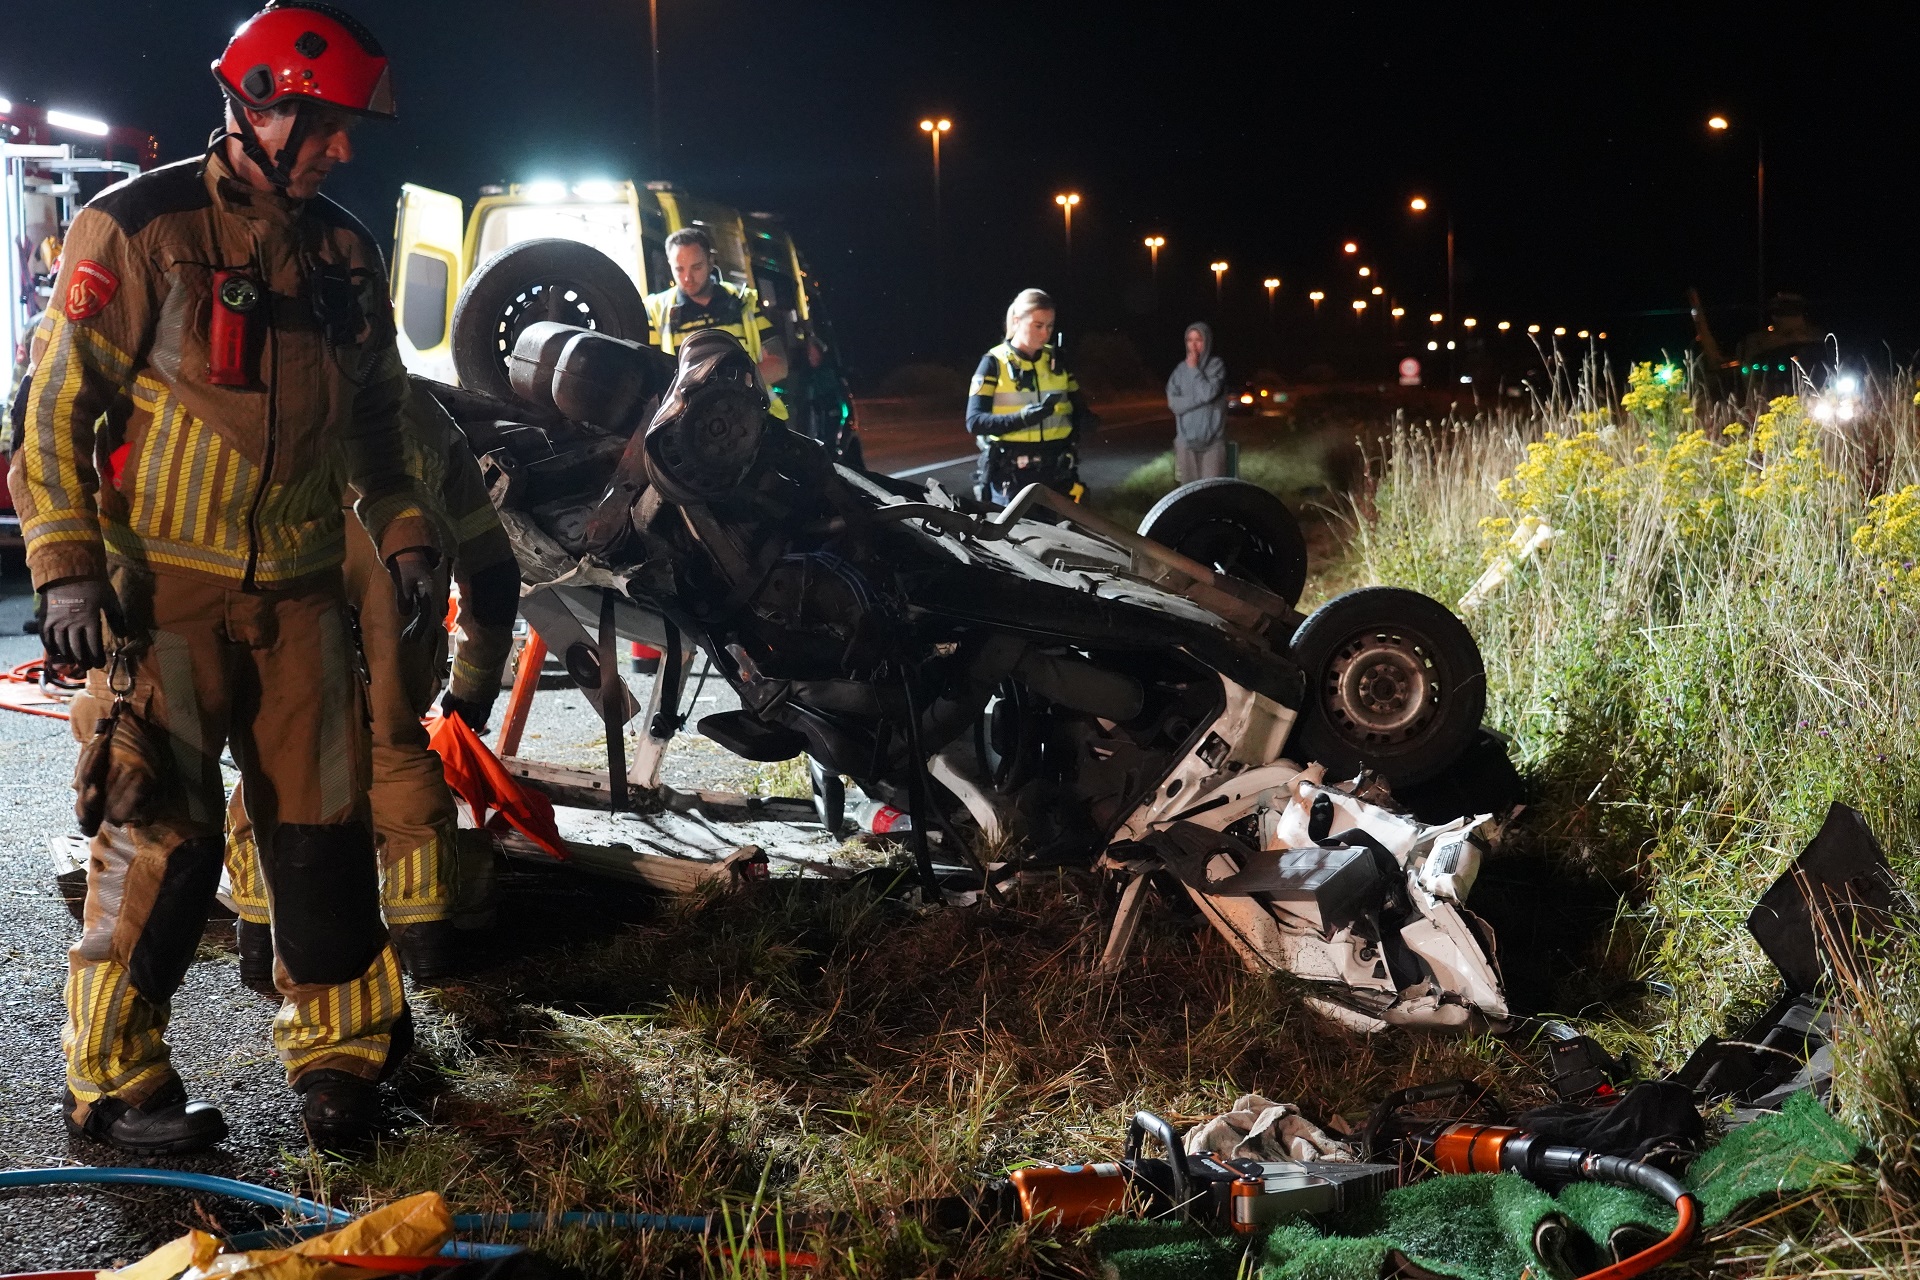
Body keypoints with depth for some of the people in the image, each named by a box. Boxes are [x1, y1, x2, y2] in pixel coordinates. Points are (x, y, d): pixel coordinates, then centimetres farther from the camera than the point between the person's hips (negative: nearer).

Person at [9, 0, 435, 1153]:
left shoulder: (346, 251, 11)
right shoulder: (135, 232, -6)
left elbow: (376, 412, 21)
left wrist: (403, 533, 11)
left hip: (301, 587, 5)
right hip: (165, 589, -5)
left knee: (324, 823, 7)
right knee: (162, 833, -3)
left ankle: (341, 1045, 20)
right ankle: (115, 1075, 11)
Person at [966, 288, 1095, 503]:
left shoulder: (1056, 360, 11)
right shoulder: (995, 363, -1)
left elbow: (1078, 409, 15)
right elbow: (974, 421, -10)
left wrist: (1085, 421, -10)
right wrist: (1022, 418, -25)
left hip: (1057, 474, 4)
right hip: (1010, 477, -4)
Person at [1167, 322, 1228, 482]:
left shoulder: (1216, 365, 0)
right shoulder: (1181, 369, 8)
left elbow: (1209, 393, -15)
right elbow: (1173, 402, -1)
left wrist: (1194, 369, -6)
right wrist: (1199, 398, -11)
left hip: (1211, 438, -3)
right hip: (1186, 438, 3)